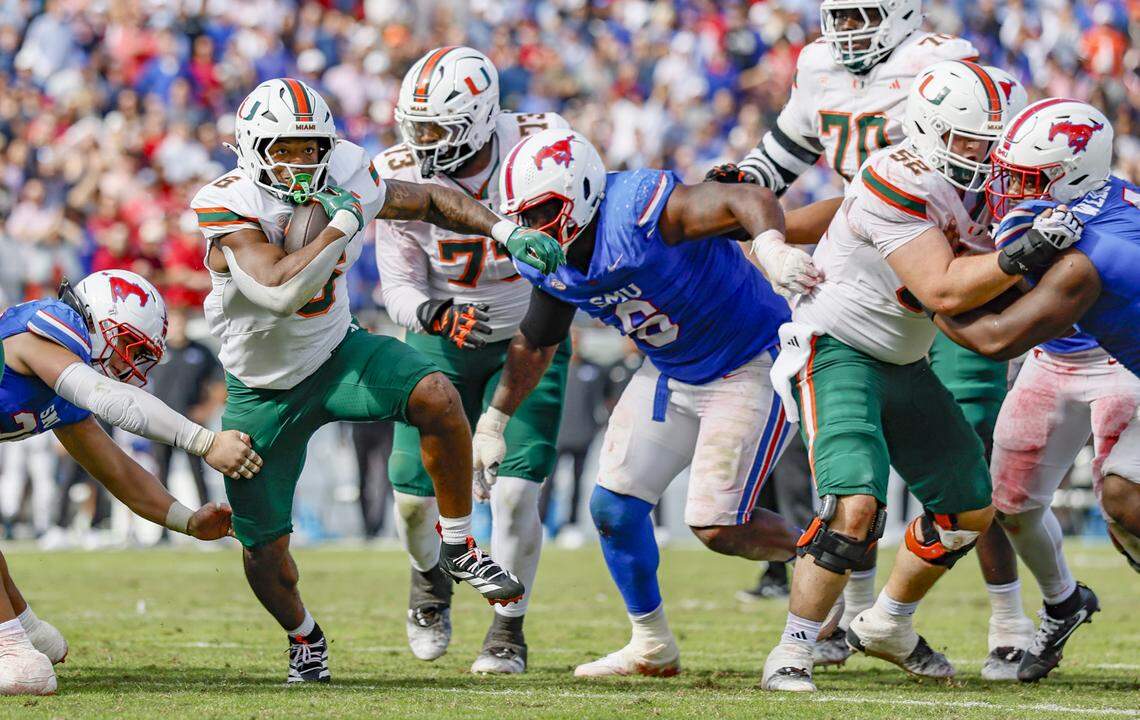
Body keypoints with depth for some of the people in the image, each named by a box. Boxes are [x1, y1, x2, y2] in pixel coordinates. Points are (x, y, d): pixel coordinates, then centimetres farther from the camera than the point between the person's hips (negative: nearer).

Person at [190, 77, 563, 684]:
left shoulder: (346, 179, -13)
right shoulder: (230, 210, -27)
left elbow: (431, 200, 5)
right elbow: (282, 292, -42)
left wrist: (506, 232, -7)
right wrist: (339, 225, -35)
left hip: (335, 352, 2)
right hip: (264, 391, -2)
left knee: (436, 396, -28)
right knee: (265, 553, 2)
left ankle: (458, 548, -9)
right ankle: (304, 638, 36)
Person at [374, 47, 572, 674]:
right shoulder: (402, 177, -19)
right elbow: (399, 286, -17)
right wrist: (437, 315, -37)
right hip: (442, 341, 2)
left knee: (514, 492, -13)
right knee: (415, 493, 0)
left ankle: (508, 634, 7)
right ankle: (429, 576, 36)